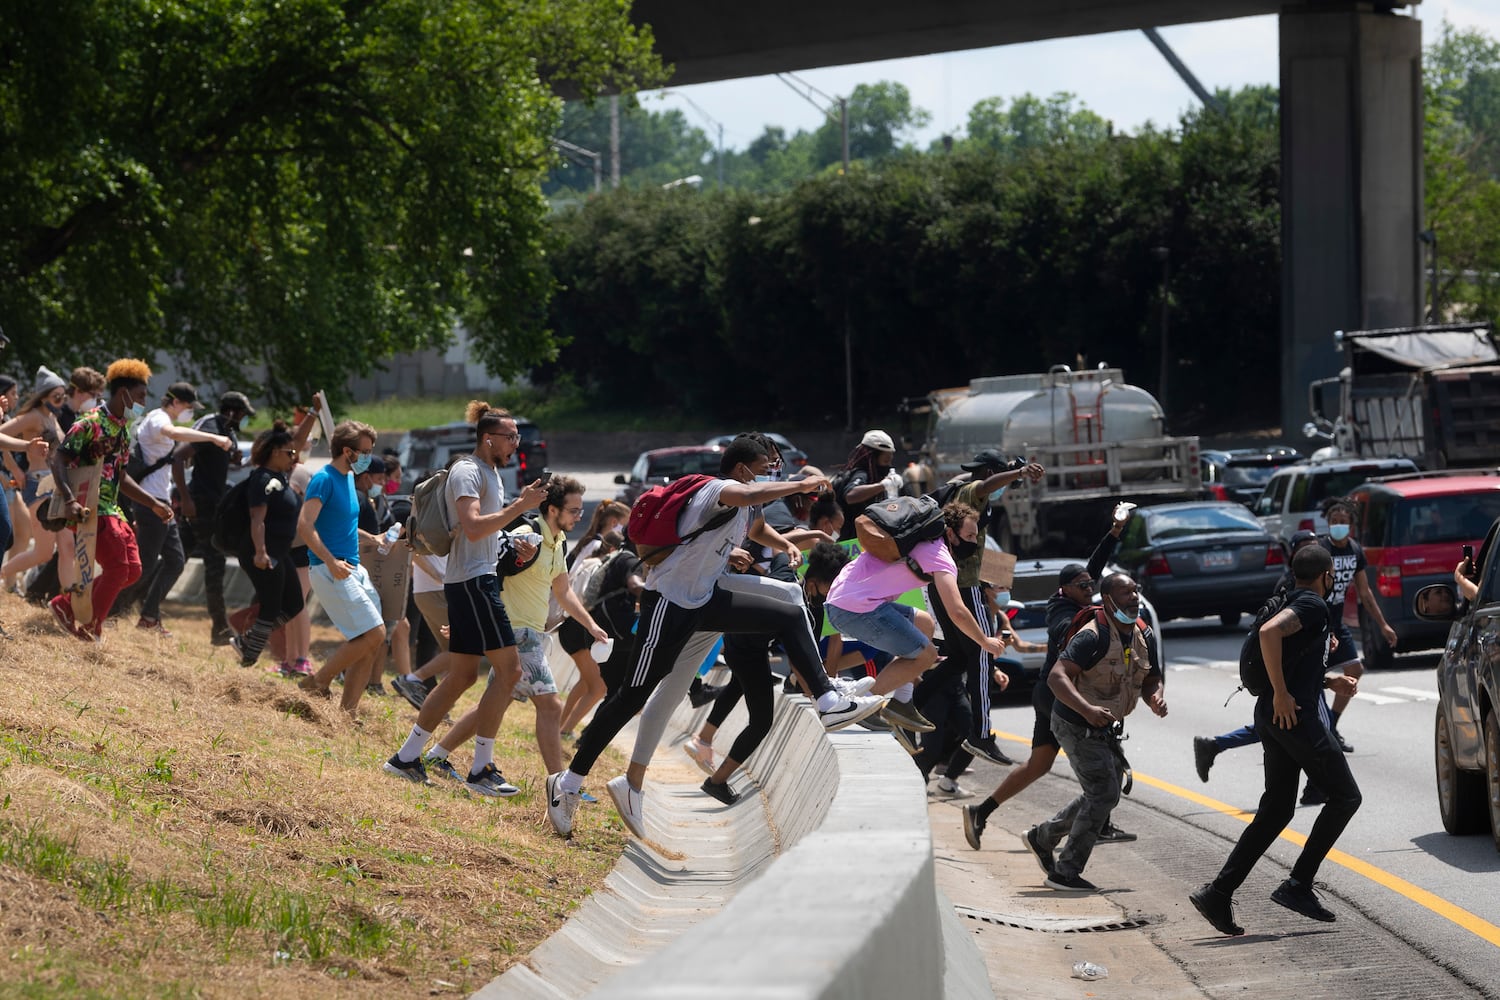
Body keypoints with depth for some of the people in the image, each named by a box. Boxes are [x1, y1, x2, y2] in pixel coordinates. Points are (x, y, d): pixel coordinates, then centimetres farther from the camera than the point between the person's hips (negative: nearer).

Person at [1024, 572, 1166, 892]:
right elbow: (1057, 676, -32)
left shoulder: (1143, 636, 3)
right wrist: (1087, 709, -45)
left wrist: (1155, 697, -11)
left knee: (1101, 795, 18)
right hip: (1076, 726, -9)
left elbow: (1150, 680, 13)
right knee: (1104, 794, -12)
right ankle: (1066, 872, -3)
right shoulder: (1093, 637, -24)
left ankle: (1042, 837, 37)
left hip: (1104, 727, 9)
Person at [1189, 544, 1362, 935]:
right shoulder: (1314, 606, -10)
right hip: (1298, 714, -10)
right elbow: (1269, 632, -28)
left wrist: (1330, 679, 21)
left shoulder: (1299, 605, 21)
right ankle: (1298, 885, -4)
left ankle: (1218, 893, 3)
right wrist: (1281, 693, -24)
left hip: (1274, 717, 10)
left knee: (1276, 810, 10)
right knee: (1344, 797, 0)